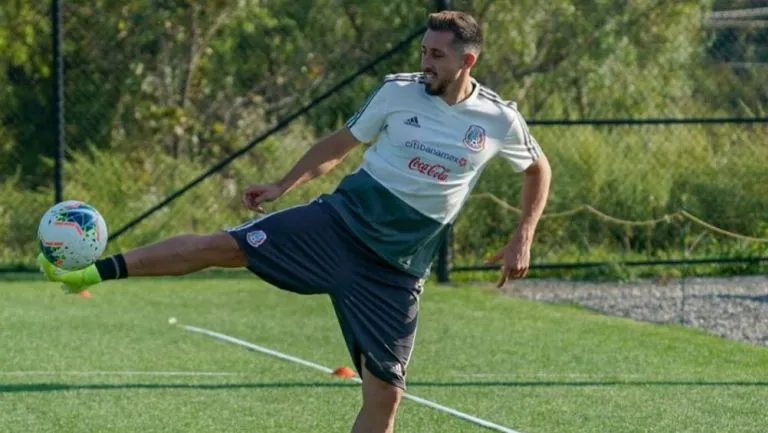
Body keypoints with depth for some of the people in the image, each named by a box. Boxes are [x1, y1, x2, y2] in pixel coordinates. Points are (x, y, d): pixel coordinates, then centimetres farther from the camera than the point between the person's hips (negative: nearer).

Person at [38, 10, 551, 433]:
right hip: (337, 223, 0)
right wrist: (282, 186, 6)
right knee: (220, 247, -13)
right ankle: (95, 270, -2)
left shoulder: (500, 120, -3)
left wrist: (523, 238, 3)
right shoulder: (397, 91, -3)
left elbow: (539, 169, 15)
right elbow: (339, 145, 11)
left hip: (395, 270, 0)